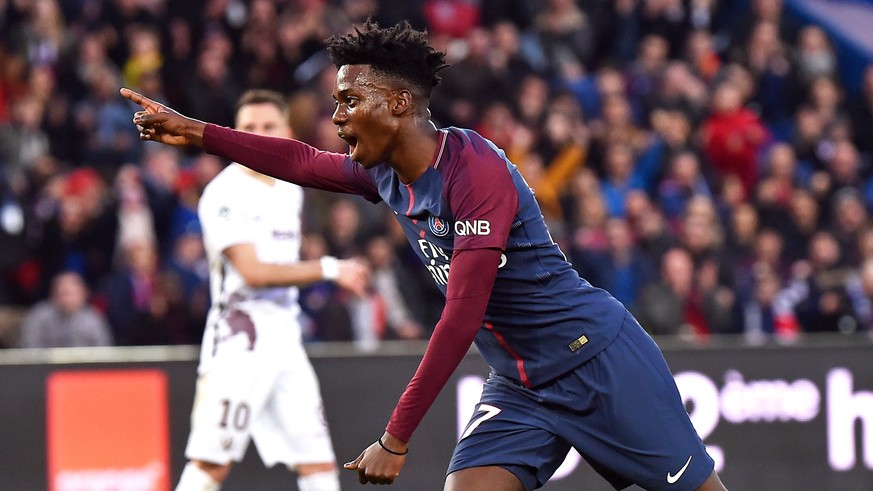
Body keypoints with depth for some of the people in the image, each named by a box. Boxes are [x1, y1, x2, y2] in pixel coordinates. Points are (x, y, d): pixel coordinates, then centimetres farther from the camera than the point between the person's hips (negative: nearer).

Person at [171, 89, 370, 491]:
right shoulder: (226, 193, -10)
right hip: (240, 337, -7)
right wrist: (329, 269, -16)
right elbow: (253, 273, -17)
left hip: (285, 337, 7)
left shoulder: (290, 187, 15)